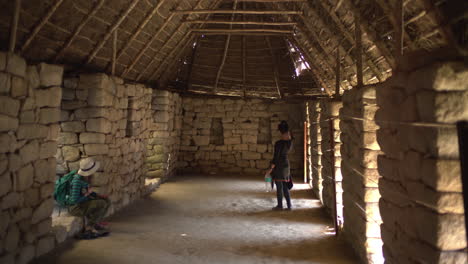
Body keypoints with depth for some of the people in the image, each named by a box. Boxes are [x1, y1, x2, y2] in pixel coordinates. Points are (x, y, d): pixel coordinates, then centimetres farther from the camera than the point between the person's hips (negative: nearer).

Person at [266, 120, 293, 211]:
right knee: (285, 186, 14)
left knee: (279, 186, 4)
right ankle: (289, 205, 14)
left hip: (278, 166, -6)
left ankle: (280, 205, 14)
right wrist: (289, 136, 13)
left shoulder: (278, 143, -20)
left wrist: (270, 169, -11)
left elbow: (276, 157, -19)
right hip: (286, 164, 7)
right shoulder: (290, 141, -1)